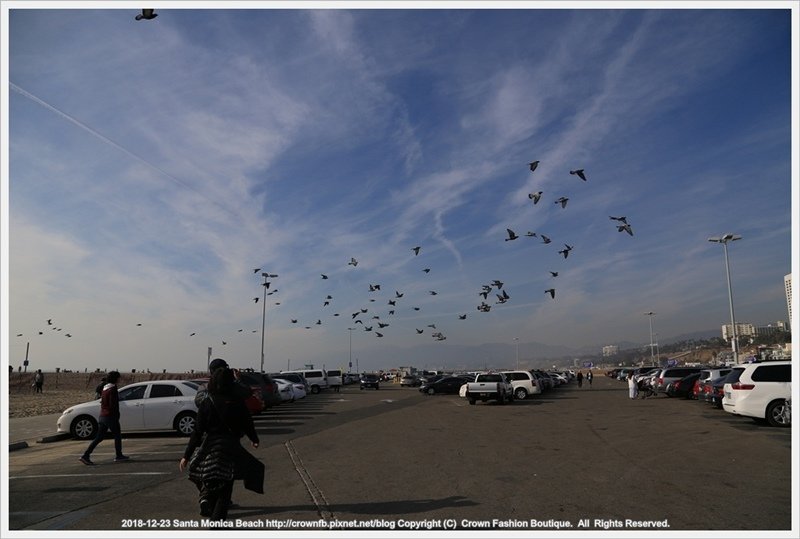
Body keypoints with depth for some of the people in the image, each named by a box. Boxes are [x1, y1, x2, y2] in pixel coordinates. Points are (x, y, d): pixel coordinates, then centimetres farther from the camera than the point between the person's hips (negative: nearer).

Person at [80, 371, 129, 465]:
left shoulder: (105, 388, 13)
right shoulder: (112, 389, -15)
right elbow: (113, 404, -20)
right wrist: (116, 416, -13)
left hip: (102, 416, 8)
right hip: (111, 416, -8)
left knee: (99, 437, 9)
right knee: (117, 435, 7)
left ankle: (85, 456, 1)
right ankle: (119, 456, 15)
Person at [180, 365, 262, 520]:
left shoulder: (206, 403, -5)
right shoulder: (237, 403, -5)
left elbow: (198, 431, -7)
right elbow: (248, 424, 5)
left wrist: (186, 455, -1)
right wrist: (254, 439, 24)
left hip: (210, 447, 1)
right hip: (231, 448, -1)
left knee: (208, 480, 24)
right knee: (226, 485, 10)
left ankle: (206, 497, -3)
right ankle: (217, 519, 4)